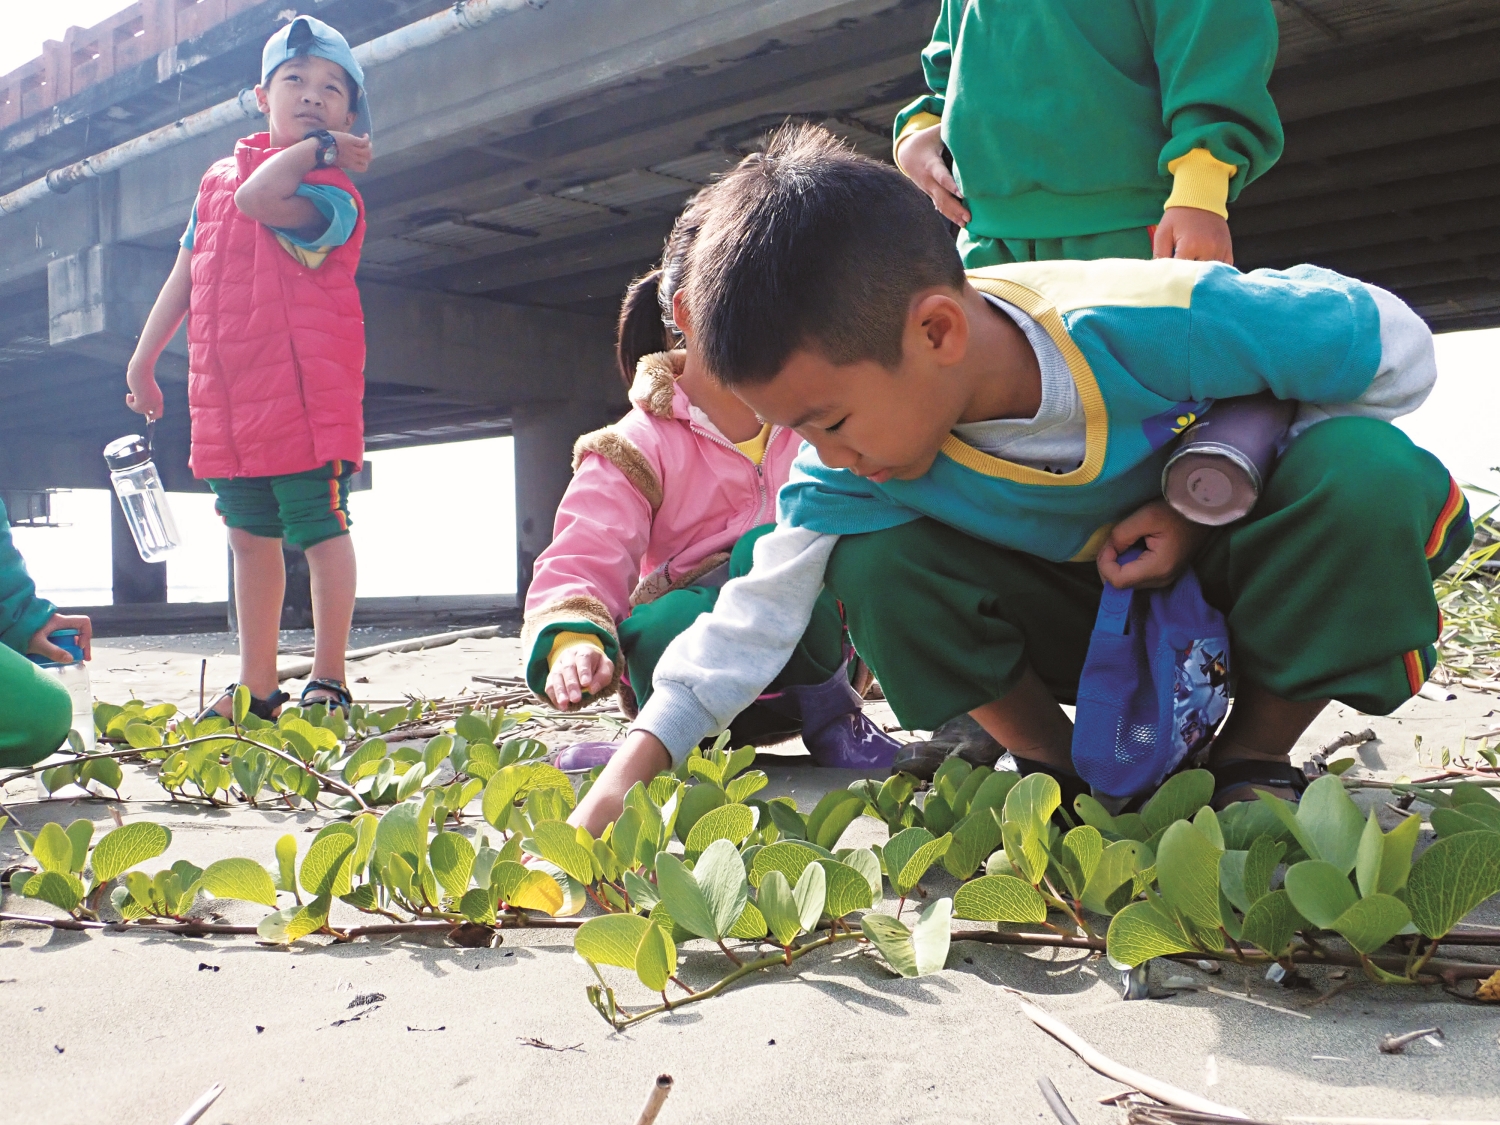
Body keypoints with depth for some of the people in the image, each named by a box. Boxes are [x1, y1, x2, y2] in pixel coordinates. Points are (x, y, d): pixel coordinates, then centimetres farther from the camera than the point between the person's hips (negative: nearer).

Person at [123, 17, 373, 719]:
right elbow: (186, 273, 19)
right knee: (250, 536, 12)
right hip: (227, 399, 7)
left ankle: (328, 681, 9)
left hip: (306, 396, -7)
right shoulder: (219, 177, 14)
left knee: (319, 530, -2)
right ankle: (256, 687, 21)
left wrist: (315, 147, -13)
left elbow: (258, 200, -29)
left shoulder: (331, 195, -8)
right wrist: (143, 359, 20)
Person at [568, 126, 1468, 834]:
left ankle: (1256, 758, -13)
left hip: (1240, 584, -2)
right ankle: (1064, 770, -3)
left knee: (1369, 473, -35)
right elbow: (771, 596, -19)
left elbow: (1395, 347, -20)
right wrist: (637, 765, -26)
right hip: (1086, 620, 3)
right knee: (875, 564, -24)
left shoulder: (1155, 326, -34)